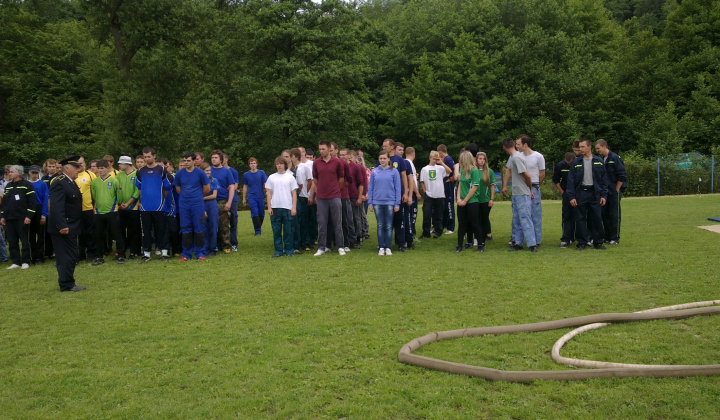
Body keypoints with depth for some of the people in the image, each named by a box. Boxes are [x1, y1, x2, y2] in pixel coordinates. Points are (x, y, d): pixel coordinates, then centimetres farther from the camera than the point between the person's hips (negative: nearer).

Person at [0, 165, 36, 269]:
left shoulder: (26, 185, -5)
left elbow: (32, 202, -9)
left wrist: (29, 216, -14)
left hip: (22, 218, -6)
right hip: (9, 218, 6)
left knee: (24, 241, 1)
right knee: (12, 242, 7)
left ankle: (25, 261, 7)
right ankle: (16, 262, 14)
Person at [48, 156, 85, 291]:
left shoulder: (71, 182, 14)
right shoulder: (59, 183, -17)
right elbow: (56, 206, -25)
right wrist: (62, 226, -30)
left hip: (71, 227, 10)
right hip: (63, 228, -10)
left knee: (71, 256, 15)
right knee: (66, 256, -4)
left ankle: (67, 283, 25)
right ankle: (67, 285, 4)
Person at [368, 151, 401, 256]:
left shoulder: (394, 171, 1)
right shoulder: (374, 171, 5)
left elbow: (398, 188, 1)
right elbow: (370, 188, 8)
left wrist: (397, 203, -2)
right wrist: (370, 203, 4)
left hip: (390, 202, -1)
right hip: (377, 202, 1)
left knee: (388, 226, 3)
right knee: (380, 226, 6)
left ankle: (388, 247, 11)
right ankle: (381, 247, 13)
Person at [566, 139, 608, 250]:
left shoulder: (599, 162, 6)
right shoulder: (576, 162, 4)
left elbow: (604, 179, 7)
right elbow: (571, 180, 2)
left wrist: (604, 195, -1)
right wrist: (571, 197, -6)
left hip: (595, 193, 0)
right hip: (580, 193, 0)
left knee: (597, 218, 3)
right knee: (580, 219, 1)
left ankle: (598, 242, 14)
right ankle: (582, 243, 10)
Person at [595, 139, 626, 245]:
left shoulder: (615, 158, -11)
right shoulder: (601, 159, 10)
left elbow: (621, 176, -12)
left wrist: (616, 191, -11)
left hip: (614, 191, -7)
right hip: (605, 192, 7)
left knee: (614, 215, -1)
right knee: (604, 214, 8)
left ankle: (615, 238, 6)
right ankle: (607, 237, 18)